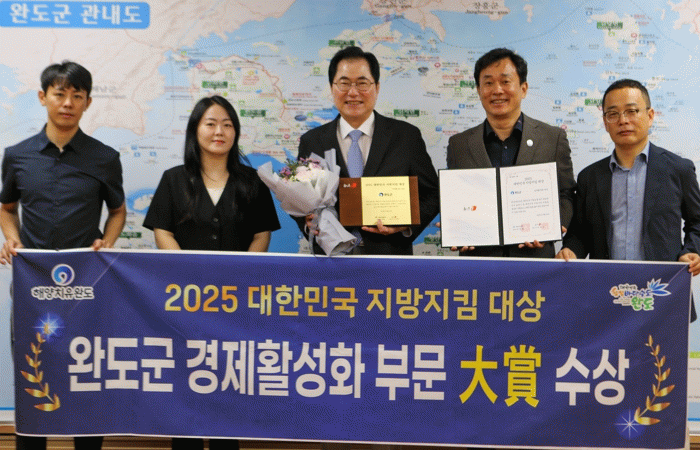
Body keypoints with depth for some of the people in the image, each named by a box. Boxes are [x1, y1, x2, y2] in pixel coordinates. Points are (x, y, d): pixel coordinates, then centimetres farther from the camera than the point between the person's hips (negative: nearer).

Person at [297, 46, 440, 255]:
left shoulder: (407, 136, 6)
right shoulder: (311, 142, 9)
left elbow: (431, 195, 8)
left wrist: (407, 224, -10)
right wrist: (308, 222, -6)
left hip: (390, 260, -1)